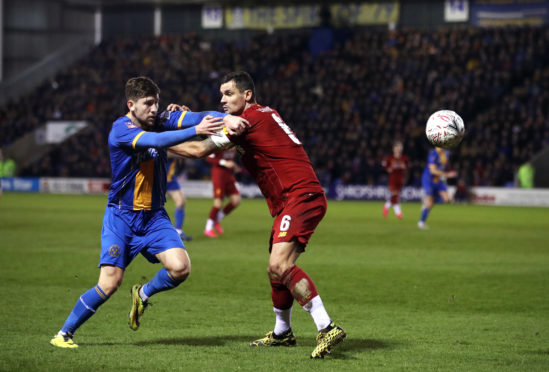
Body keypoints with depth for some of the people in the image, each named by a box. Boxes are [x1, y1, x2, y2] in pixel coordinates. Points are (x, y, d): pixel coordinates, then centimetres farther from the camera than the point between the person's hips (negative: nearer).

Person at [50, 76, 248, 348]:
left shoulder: (160, 120, 1)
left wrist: (226, 118, -33)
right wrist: (196, 130, -40)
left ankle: (143, 294, 15)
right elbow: (156, 140, -33)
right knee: (110, 282, -13)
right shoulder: (121, 129, -15)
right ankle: (64, 333, 5)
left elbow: (195, 117, -14)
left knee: (180, 267, -16)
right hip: (121, 216, -5)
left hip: (154, 216, 5)